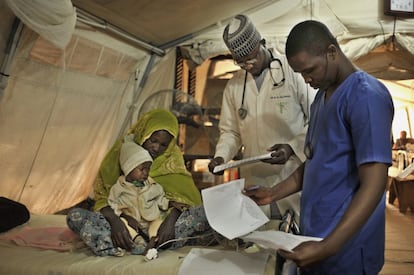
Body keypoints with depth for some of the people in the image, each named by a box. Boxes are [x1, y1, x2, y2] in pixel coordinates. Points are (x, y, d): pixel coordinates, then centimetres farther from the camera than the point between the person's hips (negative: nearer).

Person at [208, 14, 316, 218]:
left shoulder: (294, 72, -7)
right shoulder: (233, 86, 7)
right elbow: (230, 131, 13)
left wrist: (292, 147, -19)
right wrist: (221, 156, -5)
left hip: (294, 177, -3)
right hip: (255, 181, 4)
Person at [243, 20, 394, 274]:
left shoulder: (366, 96, -17)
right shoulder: (322, 96, 11)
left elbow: (373, 186, -22)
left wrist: (328, 248, -26)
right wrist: (274, 193, 8)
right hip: (314, 235, 8)